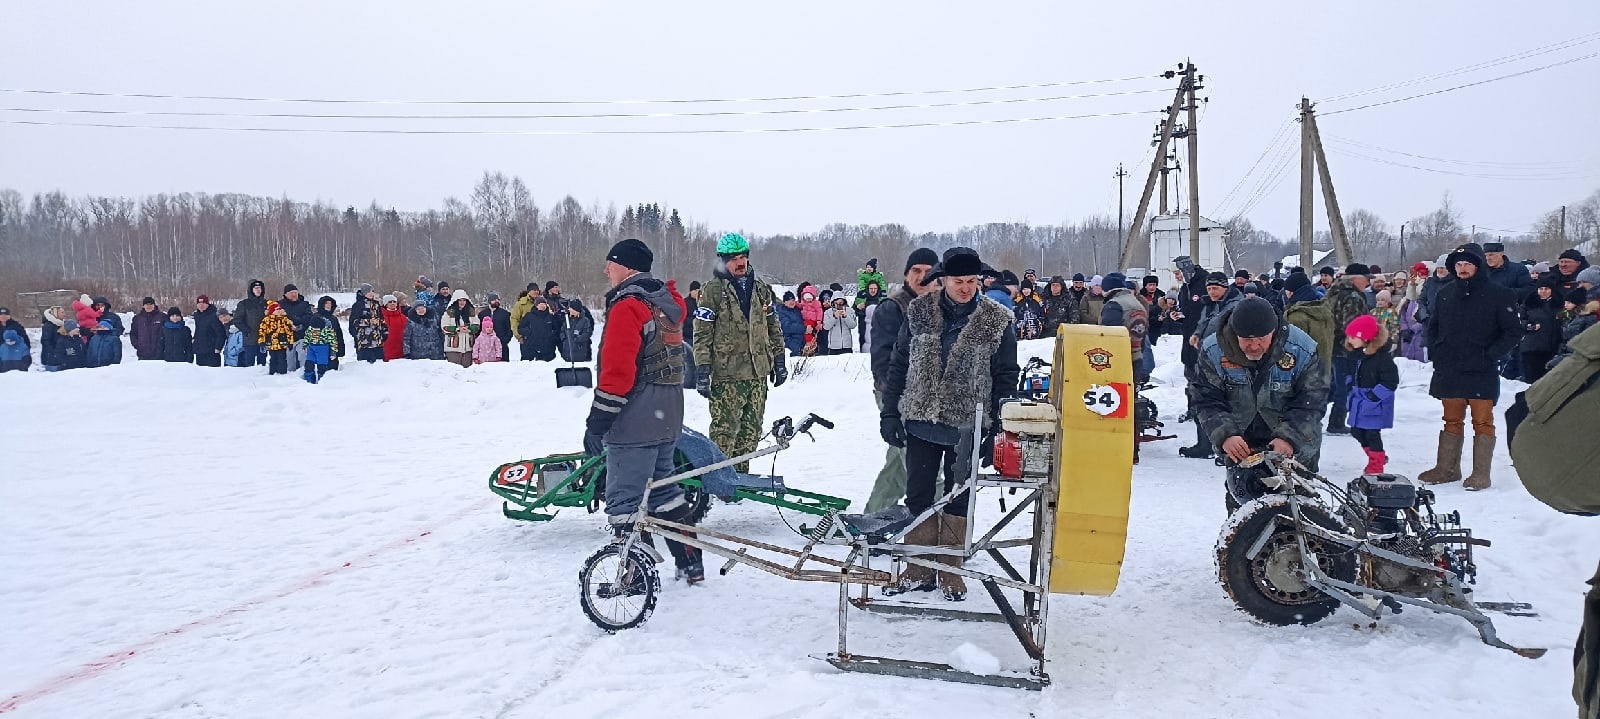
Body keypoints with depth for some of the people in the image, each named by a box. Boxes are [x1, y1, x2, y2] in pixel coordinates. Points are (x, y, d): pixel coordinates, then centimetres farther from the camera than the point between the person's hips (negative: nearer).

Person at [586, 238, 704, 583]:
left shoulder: (627, 306, -16)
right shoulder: (668, 301, 12)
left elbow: (617, 372, -20)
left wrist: (597, 421, -17)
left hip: (634, 423, -9)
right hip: (668, 417, 9)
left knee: (624, 498, 0)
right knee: (663, 487, 19)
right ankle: (690, 563, 24)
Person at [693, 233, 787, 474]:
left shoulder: (761, 289, 13)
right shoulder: (712, 290, -3)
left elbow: (774, 328, 19)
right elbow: (702, 334, -6)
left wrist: (779, 361, 16)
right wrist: (702, 370, -12)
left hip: (758, 372, 6)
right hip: (726, 374, -5)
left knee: (752, 431, 10)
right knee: (725, 430, -6)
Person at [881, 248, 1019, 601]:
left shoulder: (997, 320, -4)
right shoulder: (919, 313, 0)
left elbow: (1006, 376, 0)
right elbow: (898, 366, 4)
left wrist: (999, 426, -6)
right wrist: (890, 413, 0)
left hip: (967, 426, -1)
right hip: (921, 420, 2)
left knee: (958, 498, 10)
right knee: (919, 496, 8)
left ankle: (950, 572, 22)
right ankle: (920, 570, 20)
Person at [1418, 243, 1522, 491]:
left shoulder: (1498, 295, -4)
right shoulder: (1445, 295, 11)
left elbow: (1514, 333, -4)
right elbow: (1432, 327, 22)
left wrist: (1489, 356, -12)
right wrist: (1436, 353, 9)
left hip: (1481, 374, -5)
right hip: (1449, 373, 5)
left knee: (1482, 422, -1)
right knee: (1452, 421, 12)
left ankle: (1481, 474, 3)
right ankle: (1447, 468, 18)